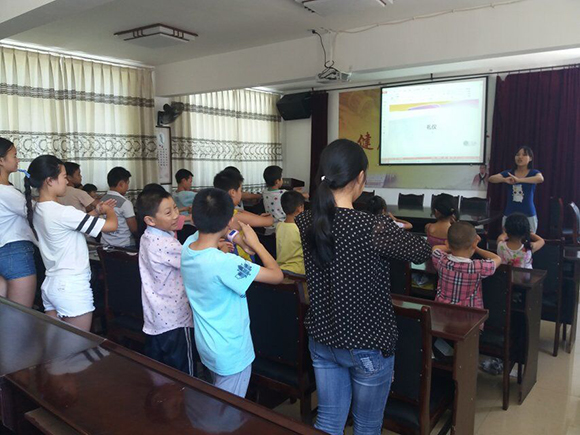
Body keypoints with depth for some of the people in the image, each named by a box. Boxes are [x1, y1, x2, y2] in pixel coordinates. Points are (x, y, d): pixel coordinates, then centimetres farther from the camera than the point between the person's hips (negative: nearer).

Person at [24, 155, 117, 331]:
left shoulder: (38, 211, 6)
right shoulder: (63, 212, -21)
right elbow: (111, 225, -18)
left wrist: (97, 211, 15)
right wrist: (109, 211, 3)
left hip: (50, 284, 9)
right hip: (72, 287, -9)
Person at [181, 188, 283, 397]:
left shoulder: (188, 245, -10)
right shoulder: (224, 263, -34)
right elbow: (277, 275, -26)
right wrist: (255, 243, -14)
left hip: (205, 344, 8)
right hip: (231, 353, -7)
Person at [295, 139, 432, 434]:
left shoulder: (305, 223, -9)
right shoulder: (375, 228, -25)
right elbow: (422, 252, -9)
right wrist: (394, 230, 10)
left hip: (322, 340, 5)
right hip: (367, 345, -4)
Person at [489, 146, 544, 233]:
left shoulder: (533, 173, 0)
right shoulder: (508, 173, 6)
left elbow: (540, 179, -23)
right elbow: (491, 178, -9)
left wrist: (519, 180, -37)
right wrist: (505, 179, -30)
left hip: (528, 216, -2)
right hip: (509, 215, 2)